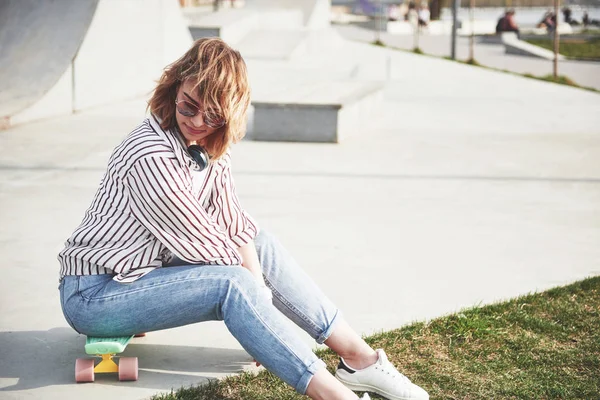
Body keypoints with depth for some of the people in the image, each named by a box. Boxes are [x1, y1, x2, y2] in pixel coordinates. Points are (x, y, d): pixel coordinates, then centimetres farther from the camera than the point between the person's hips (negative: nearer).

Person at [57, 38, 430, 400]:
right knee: (233, 283, -27)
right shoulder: (152, 158, -28)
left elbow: (233, 223, -2)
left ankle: (356, 355, -1)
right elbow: (202, 243, -21)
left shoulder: (212, 143, -2)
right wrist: (254, 286, -9)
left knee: (260, 244, 0)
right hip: (94, 293, -9)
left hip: (155, 266, 9)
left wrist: (259, 289, -13)